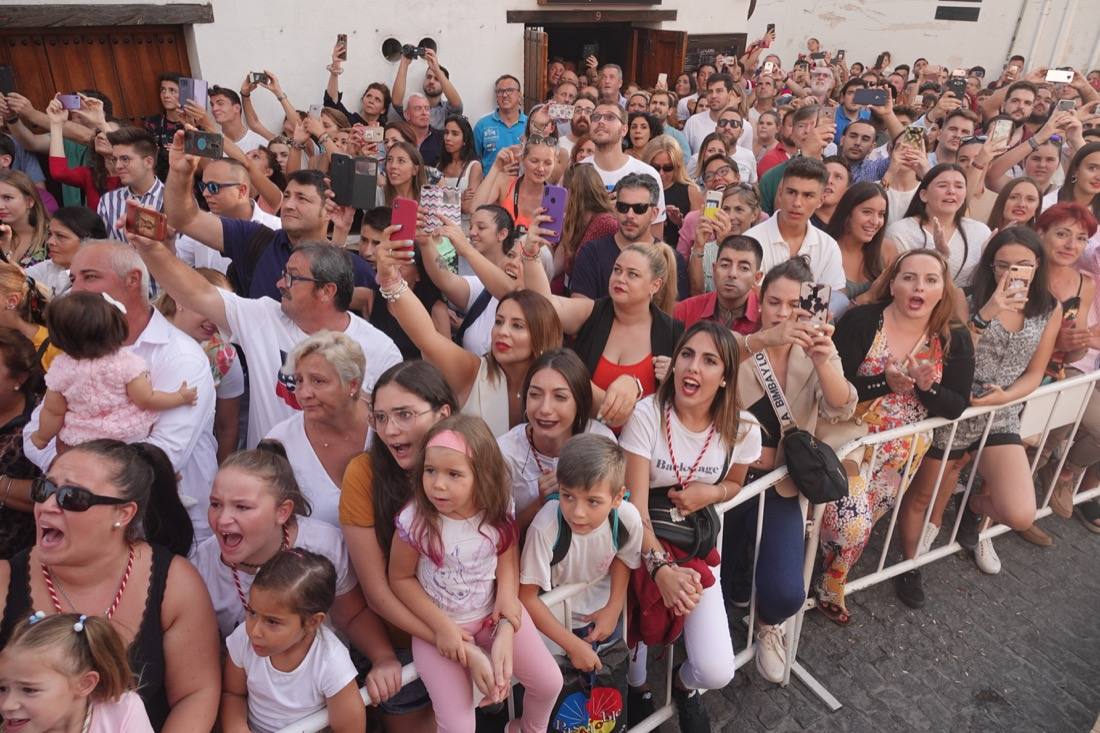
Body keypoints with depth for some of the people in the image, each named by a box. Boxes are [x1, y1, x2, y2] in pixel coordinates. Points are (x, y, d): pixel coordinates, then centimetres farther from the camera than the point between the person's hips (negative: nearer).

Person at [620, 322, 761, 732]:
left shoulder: (742, 429, -11)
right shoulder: (646, 414, -20)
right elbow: (635, 504, -20)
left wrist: (712, 492, -14)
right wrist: (660, 567, -34)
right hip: (645, 545, -1)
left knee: (717, 673, -10)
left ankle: (684, 686, 30)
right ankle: (635, 687, 31)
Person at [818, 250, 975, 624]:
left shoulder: (955, 340, -2)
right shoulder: (860, 321, -14)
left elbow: (956, 406, -2)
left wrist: (924, 385, -21)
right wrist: (884, 383, -29)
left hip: (902, 450, 4)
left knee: (859, 523, 10)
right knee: (851, 524, -13)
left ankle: (832, 587, 37)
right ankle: (828, 589, 18)